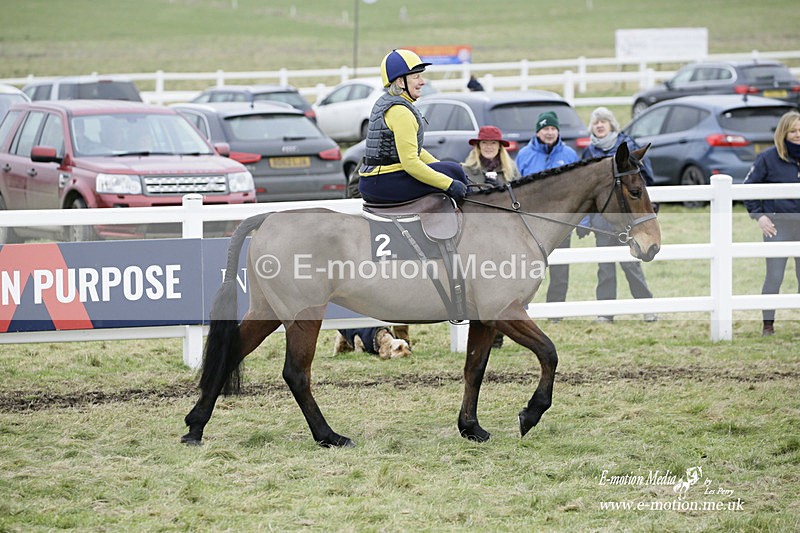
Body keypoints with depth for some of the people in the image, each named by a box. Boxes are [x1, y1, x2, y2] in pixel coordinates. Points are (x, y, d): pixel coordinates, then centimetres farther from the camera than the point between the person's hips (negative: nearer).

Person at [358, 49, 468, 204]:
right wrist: (449, 184, -19)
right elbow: (410, 162, -22)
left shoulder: (384, 102, 15)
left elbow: (411, 149, 23)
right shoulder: (401, 111, -17)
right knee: (454, 170, -9)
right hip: (385, 184, -11)